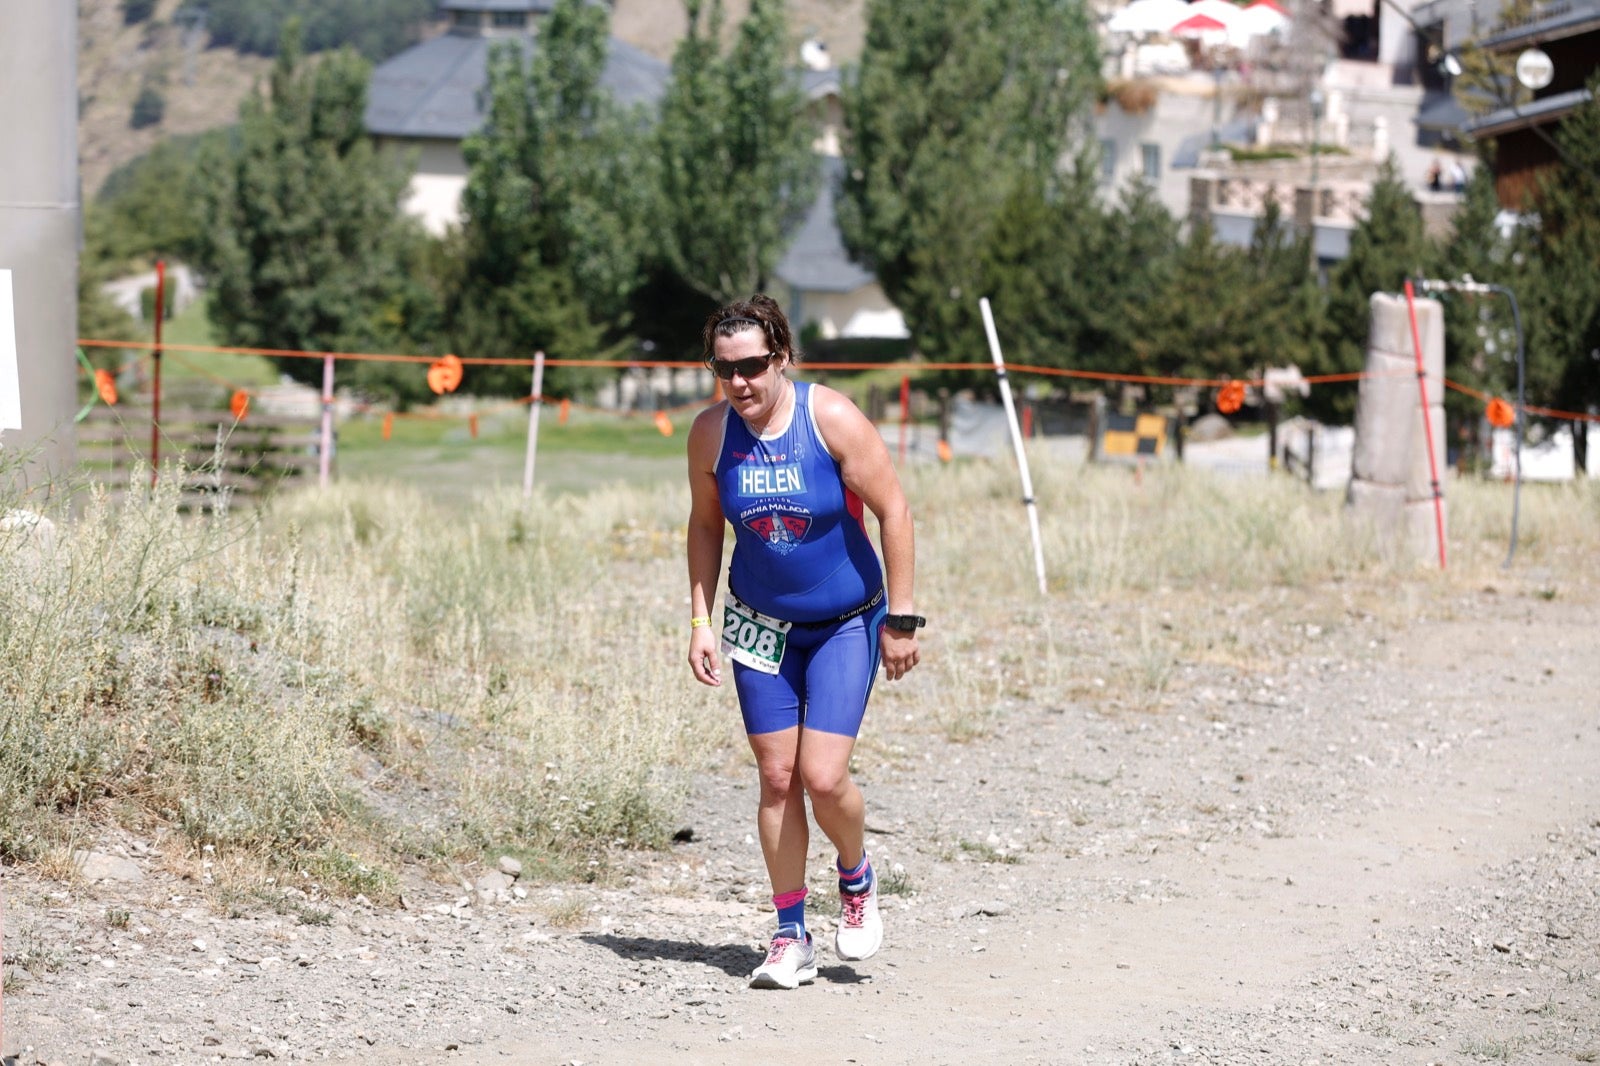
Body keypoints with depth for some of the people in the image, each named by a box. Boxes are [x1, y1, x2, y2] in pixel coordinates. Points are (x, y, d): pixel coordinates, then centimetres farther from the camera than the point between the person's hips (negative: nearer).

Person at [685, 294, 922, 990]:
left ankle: (857, 881, 19)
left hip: (847, 623, -3)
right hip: (762, 623, 3)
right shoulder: (711, 432, -9)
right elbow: (705, 527, 6)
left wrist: (901, 620, -12)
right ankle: (791, 938, 12)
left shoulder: (832, 420, -20)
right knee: (777, 778, 2)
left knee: (823, 777, -13)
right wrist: (701, 623, 1)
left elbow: (893, 512, -13)